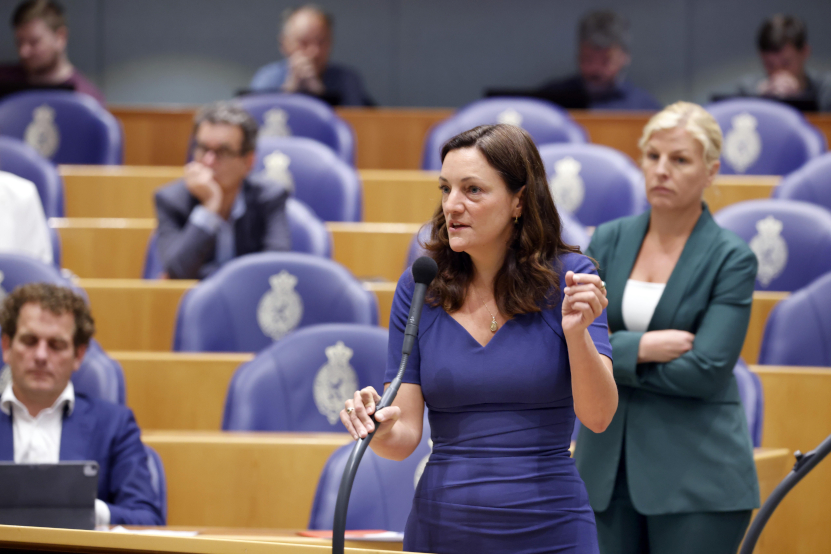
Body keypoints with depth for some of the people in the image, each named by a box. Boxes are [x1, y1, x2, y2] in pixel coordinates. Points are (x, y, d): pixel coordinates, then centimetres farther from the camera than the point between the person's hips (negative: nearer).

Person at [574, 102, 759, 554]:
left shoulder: (731, 260, -4)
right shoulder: (609, 242, 8)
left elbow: (706, 371, -14)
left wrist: (611, 358, -8)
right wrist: (638, 348, -16)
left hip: (696, 476, -4)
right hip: (607, 466, 4)